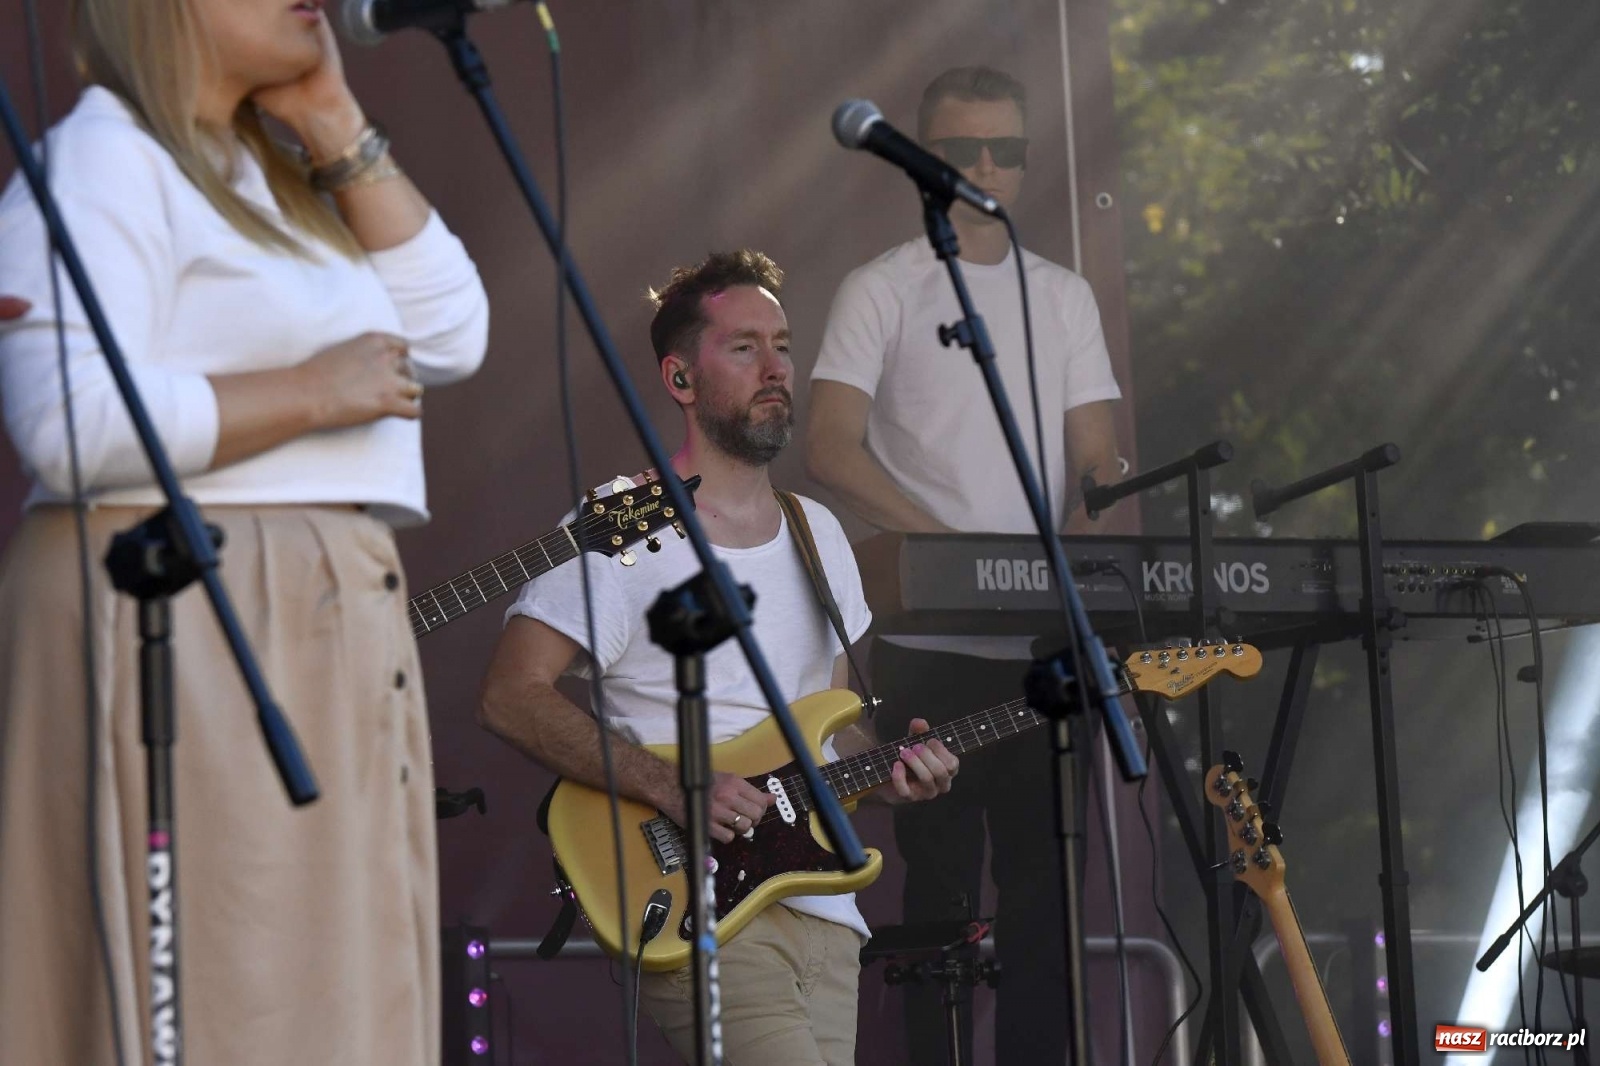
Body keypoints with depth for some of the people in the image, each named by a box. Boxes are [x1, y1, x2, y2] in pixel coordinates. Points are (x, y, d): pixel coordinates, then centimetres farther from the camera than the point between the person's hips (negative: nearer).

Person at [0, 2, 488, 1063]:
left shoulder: (270, 175, 21)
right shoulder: (100, 161, -8)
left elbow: (451, 335, 14)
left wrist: (341, 130, 10)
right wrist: (313, 394, -14)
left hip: (323, 640, 9)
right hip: (186, 630, -9)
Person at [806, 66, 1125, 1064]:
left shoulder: (1064, 296, 15)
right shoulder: (884, 290, 1)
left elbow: (1097, 458, 11)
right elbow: (832, 448, -9)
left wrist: (1071, 550, -11)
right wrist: (950, 544, -19)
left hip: (1044, 640, 4)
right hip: (930, 641, -4)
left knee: (1042, 873, 4)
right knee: (944, 878, -2)